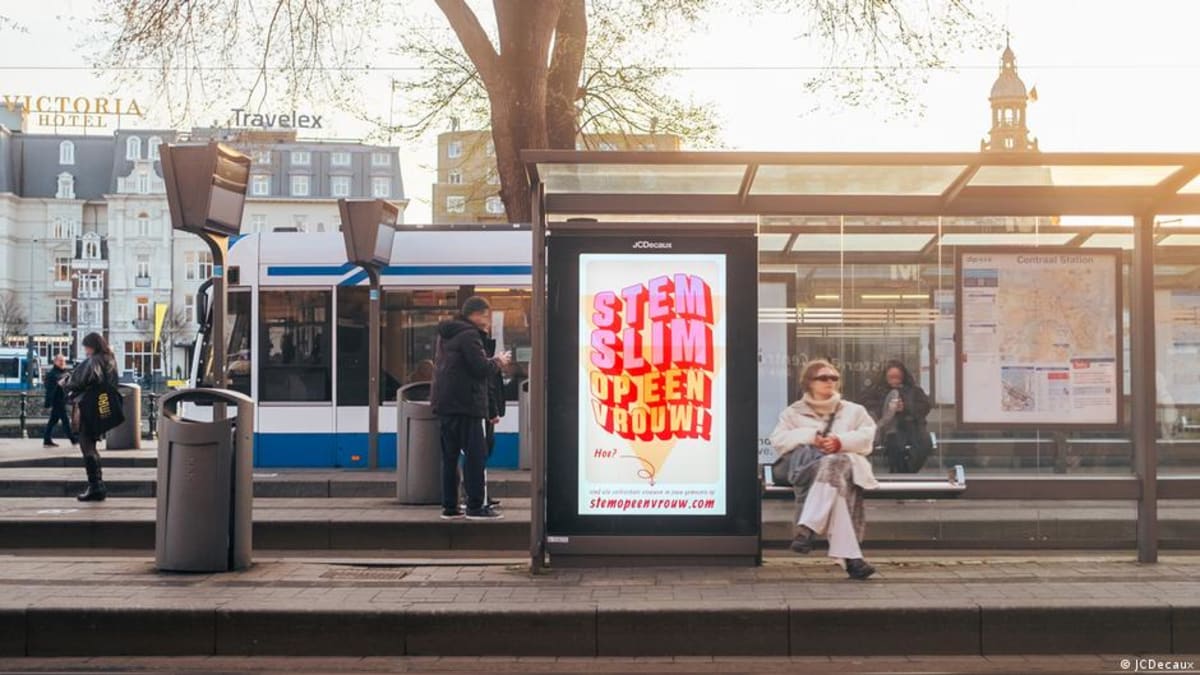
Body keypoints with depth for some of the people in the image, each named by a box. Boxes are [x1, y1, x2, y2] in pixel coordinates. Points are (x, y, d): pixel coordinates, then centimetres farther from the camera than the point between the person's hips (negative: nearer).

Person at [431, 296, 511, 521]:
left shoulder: (445, 334, 17)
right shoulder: (469, 335, -13)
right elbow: (481, 369, -18)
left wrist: (491, 362, 16)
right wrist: (498, 362, 1)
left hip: (444, 404, 9)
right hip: (465, 404, -9)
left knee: (450, 456, 11)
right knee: (476, 454, -5)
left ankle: (449, 506, 13)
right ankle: (475, 507, -5)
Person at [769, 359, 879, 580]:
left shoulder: (853, 410, 29)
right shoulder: (794, 412, 27)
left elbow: (866, 436, 10)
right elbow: (778, 440, 10)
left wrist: (840, 441, -9)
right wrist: (809, 436, -5)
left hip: (847, 463, 1)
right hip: (807, 466, -1)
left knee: (831, 467, -39)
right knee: (835, 481, -38)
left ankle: (806, 528, -48)